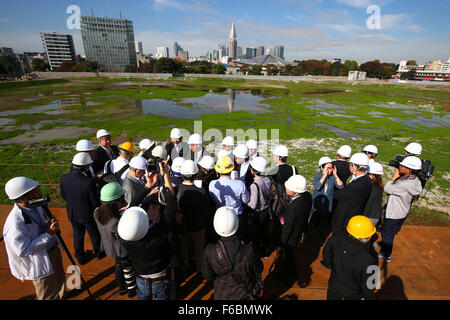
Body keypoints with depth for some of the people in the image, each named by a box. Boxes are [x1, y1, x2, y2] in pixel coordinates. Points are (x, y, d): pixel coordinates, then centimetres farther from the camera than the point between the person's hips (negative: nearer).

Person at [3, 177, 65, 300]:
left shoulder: (36, 206, -11)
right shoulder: (15, 223, -32)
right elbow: (24, 251, -26)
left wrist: (51, 224, -14)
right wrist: (49, 234, -31)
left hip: (53, 250, 7)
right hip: (40, 264, -7)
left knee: (59, 279, 31)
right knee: (48, 295, 17)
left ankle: (60, 296, 55)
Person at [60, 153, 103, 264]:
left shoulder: (63, 178, -19)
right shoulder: (89, 182, -34)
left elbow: (63, 196, -2)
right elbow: (96, 202, -23)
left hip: (72, 214, 4)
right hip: (88, 215, -4)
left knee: (78, 235, 26)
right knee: (94, 234, 22)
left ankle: (80, 257, 45)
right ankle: (99, 252, 46)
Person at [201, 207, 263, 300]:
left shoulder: (209, 251, -30)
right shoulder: (249, 251, -32)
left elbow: (207, 275, -12)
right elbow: (258, 271, -11)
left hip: (220, 296, 2)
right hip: (244, 295, -1)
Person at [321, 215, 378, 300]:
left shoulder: (336, 239, -29)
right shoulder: (368, 259, -40)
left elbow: (326, 256, -9)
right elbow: (368, 283, -22)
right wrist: (367, 296, -1)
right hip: (353, 294, -2)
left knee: (332, 297, 31)